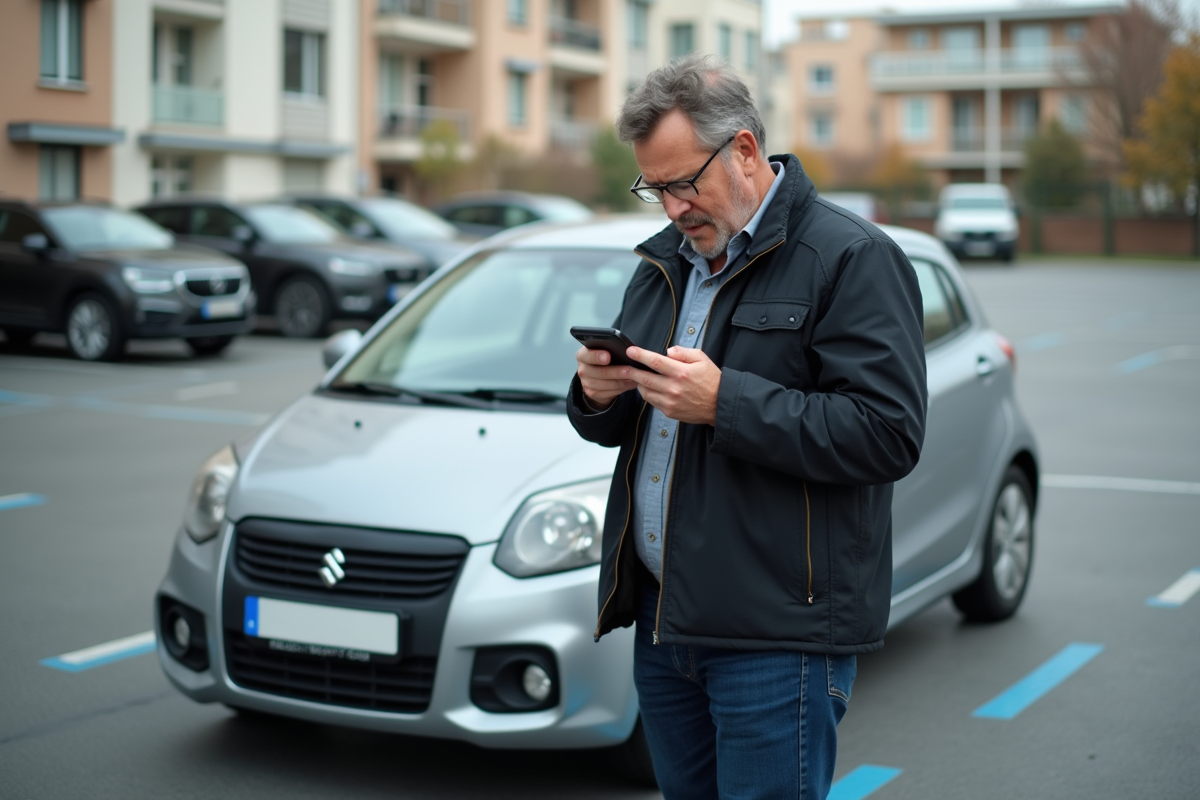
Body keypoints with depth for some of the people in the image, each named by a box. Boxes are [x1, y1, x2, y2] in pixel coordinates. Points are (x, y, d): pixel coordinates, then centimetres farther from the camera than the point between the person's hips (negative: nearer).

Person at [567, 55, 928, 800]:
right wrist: (599, 396, -2)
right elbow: (619, 426, 23)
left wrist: (724, 402, -23)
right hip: (663, 617, 8)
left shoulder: (851, 258, -9)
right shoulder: (666, 261, 16)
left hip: (778, 636, -7)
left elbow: (889, 434, -19)